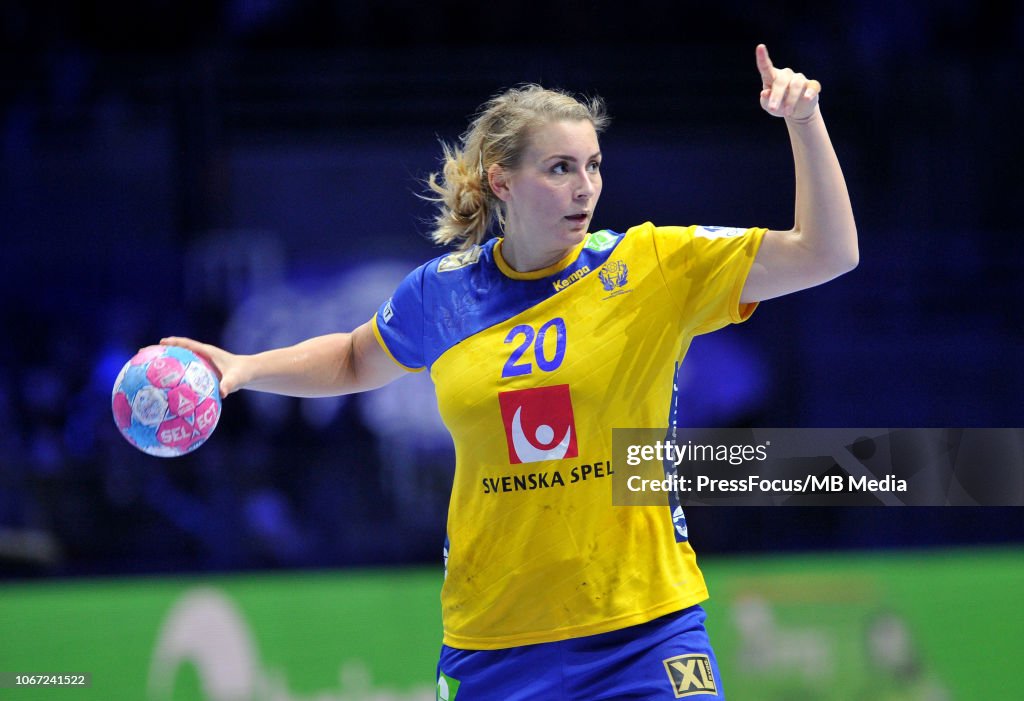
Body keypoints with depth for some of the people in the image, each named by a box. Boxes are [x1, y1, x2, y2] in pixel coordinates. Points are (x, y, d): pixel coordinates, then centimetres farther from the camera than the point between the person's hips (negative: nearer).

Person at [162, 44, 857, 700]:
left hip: (644, 629, -2)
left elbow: (825, 253, -10)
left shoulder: (655, 266, -4)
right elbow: (355, 362, 24)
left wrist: (804, 120, -20)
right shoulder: (441, 292, 3)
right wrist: (245, 368, 11)